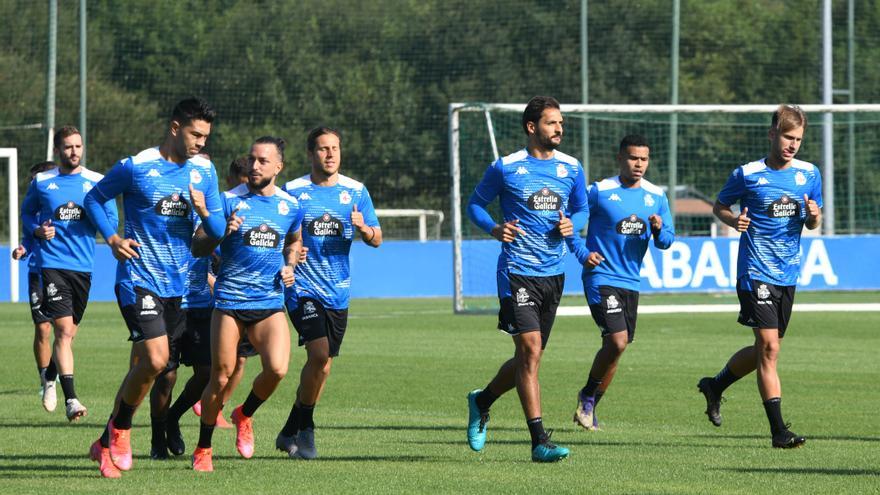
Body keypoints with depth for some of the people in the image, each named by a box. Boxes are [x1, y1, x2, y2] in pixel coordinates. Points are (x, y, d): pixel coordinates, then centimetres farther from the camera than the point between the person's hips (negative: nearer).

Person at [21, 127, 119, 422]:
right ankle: (70, 398, -21)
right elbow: (27, 212, 18)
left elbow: (111, 220, 5)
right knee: (64, 329, -16)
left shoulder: (97, 182, 5)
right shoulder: (41, 182, 5)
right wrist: (37, 230, -3)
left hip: (83, 264, 3)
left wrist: (89, 215, -15)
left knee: (69, 332, 13)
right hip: (53, 262, -3)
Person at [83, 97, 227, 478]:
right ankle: (119, 431, 1)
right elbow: (94, 199, 7)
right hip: (138, 279, -6)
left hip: (178, 285, 6)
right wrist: (113, 239, -7)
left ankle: (108, 445, 22)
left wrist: (204, 211, -11)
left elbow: (218, 232, 11)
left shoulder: (203, 171, 8)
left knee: (163, 374, 7)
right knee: (156, 359, -21)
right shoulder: (135, 167, -7)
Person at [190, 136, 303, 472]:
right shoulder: (229, 201, -3)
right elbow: (197, 248, -2)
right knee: (222, 375, -2)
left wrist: (289, 265, 8)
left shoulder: (290, 206, 6)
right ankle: (203, 449, 15)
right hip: (229, 301, -2)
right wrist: (222, 233, -20)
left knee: (277, 369, -18)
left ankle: (245, 415, 14)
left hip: (270, 303, 2)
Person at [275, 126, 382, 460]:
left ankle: (291, 432, 24)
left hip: (338, 291, 4)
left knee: (322, 364, 8)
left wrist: (364, 229, -15)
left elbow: (377, 240, 7)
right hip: (303, 286, -4)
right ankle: (304, 429, -4)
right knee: (319, 354, -20)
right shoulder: (293, 191, -2)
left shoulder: (355, 192, 5)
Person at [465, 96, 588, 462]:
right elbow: (475, 204, 5)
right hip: (518, 271, -6)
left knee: (529, 358, 12)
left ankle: (482, 401, 40)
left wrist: (572, 224, -4)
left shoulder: (571, 168, 7)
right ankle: (539, 441, -15)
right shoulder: (505, 168, -5)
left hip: (553, 273, 6)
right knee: (530, 350, -15)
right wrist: (494, 229, -14)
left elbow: (582, 208, 19)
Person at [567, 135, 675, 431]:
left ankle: (589, 407, 27)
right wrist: (583, 253, -15)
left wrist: (659, 230, -14)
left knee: (616, 347, 10)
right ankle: (587, 397, 2)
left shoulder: (656, 197, 7)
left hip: (631, 282, 6)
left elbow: (666, 241, 9)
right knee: (618, 341, -19)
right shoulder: (599, 192, -7)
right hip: (601, 277, -6)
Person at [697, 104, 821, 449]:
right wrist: (733, 220, -14)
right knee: (769, 347, -12)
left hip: (788, 275, 6)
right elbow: (720, 205, 7)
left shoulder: (809, 174, 6)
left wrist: (813, 216, -9)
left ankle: (715, 386, 40)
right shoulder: (748, 175, -6)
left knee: (765, 349, 14)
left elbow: (812, 223, 14)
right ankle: (778, 431, -11)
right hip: (756, 273, -6)